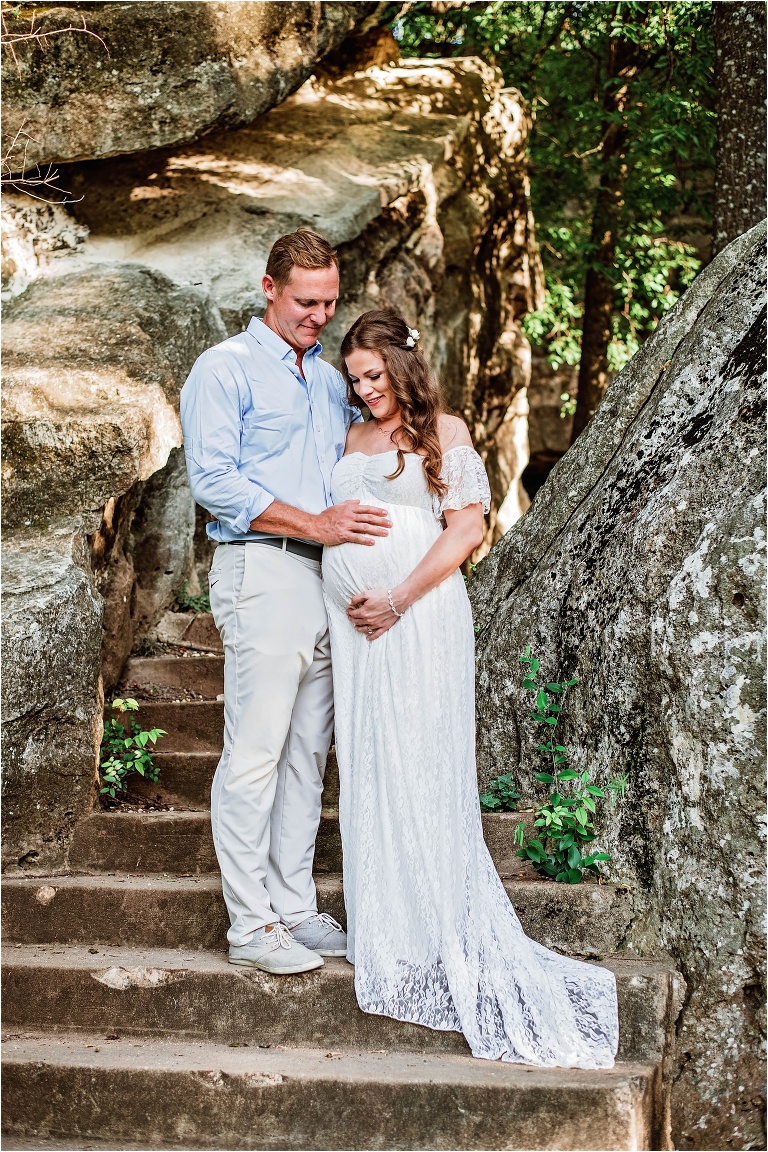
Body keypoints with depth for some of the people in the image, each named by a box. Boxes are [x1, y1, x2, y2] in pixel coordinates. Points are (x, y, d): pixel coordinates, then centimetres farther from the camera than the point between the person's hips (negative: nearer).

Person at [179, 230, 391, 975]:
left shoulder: (331, 381, 21)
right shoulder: (226, 369, -2)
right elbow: (212, 479, -13)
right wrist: (313, 524, -18)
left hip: (328, 578, 7)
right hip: (262, 574, -7)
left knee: (308, 753, 9)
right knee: (256, 753, -7)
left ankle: (295, 909, 16)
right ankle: (251, 924, -2)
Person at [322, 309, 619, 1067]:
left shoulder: (444, 433, 1)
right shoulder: (352, 441, 18)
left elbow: (467, 528, -7)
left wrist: (397, 601, -14)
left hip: (418, 619, -6)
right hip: (354, 623, 6)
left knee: (419, 768, -6)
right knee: (366, 769, 6)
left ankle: (446, 939, 3)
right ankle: (385, 928, 15)